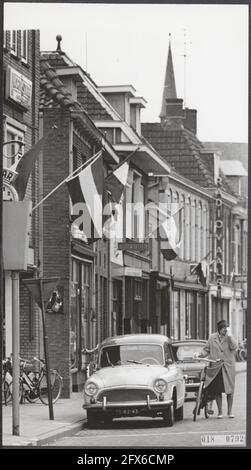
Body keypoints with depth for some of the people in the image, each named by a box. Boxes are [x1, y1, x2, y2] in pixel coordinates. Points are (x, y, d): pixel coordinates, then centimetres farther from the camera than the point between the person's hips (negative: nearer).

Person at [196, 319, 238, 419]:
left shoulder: (230, 338, 5)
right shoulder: (212, 338, 8)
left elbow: (234, 347, -13)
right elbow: (206, 350, 9)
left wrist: (229, 335, -13)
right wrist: (199, 355, -7)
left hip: (228, 367, -1)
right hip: (216, 368, 1)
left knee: (230, 390, -1)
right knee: (217, 391, 3)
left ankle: (229, 411, 9)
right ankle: (220, 412, 14)